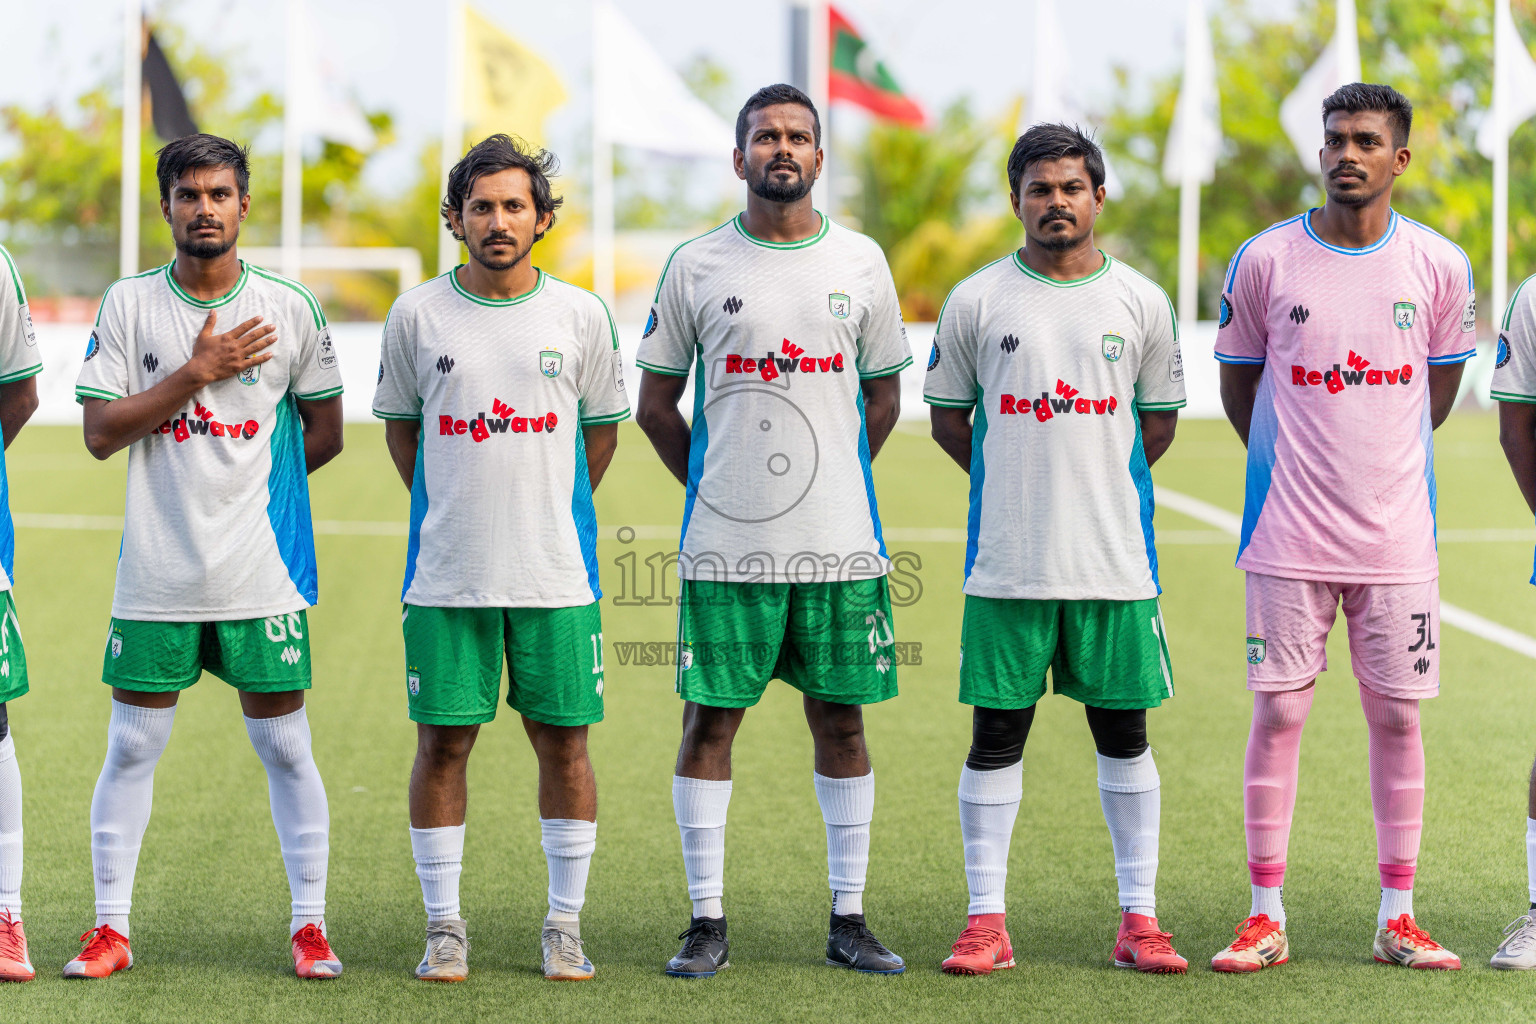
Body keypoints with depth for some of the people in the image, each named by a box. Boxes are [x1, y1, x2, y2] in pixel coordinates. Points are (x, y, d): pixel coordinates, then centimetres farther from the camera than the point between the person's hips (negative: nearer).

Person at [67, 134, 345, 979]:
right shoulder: (129, 305, 2)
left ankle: (310, 925, 11)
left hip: (263, 574, 0)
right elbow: (100, 432, -5)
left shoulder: (290, 307, 3)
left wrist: (245, 480, 4)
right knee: (131, 749, 3)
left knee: (284, 747, 3)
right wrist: (196, 374, -13)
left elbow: (324, 431, 10)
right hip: (155, 575, 0)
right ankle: (110, 928, 12)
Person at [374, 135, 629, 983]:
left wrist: (552, 509, 11)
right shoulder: (417, 315, 2)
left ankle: (565, 927, 12)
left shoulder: (580, 315, 3)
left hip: (555, 573, 0)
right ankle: (444, 927, 11)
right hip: (446, 574, 0)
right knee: (442, 742, 1)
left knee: (562, 739, 3)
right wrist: (449, 507, 11)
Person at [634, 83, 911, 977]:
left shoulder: (861, 263, 6)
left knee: (841, 717, 6)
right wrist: (711, 483, 6)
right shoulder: (696, 266, 3)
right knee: (710, 719, 0)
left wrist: (832, 481, 10)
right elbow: (656, 404, 10)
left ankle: (849, 919, 14)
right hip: (725, 544, -1)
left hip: (840, 541, 1)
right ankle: (708, 922, 9)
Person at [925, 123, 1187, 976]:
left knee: (1123, 730, 5)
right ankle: (985, 921, 8)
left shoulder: (1141, 303, 6)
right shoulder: (976, 300, 2)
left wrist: (1099, 482, 8)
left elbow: (1159, 419, 15)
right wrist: (1016, 481, 7)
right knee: (996, 734, 1)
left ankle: (1138, 920, 12)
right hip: (1006, 561, -1)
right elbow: (947, 417, 11)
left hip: (1115, 560, 1)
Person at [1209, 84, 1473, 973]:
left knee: (1397, 715, 5)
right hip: (1292, 533, -1)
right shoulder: (1265, 261, -2)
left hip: (1397, 533, 1)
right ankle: (1267, 917, 6)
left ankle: (1399, 917, 12)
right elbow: (1238, 382, 10)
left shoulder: (1439, 266, 1)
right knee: (1279, 712, -1)